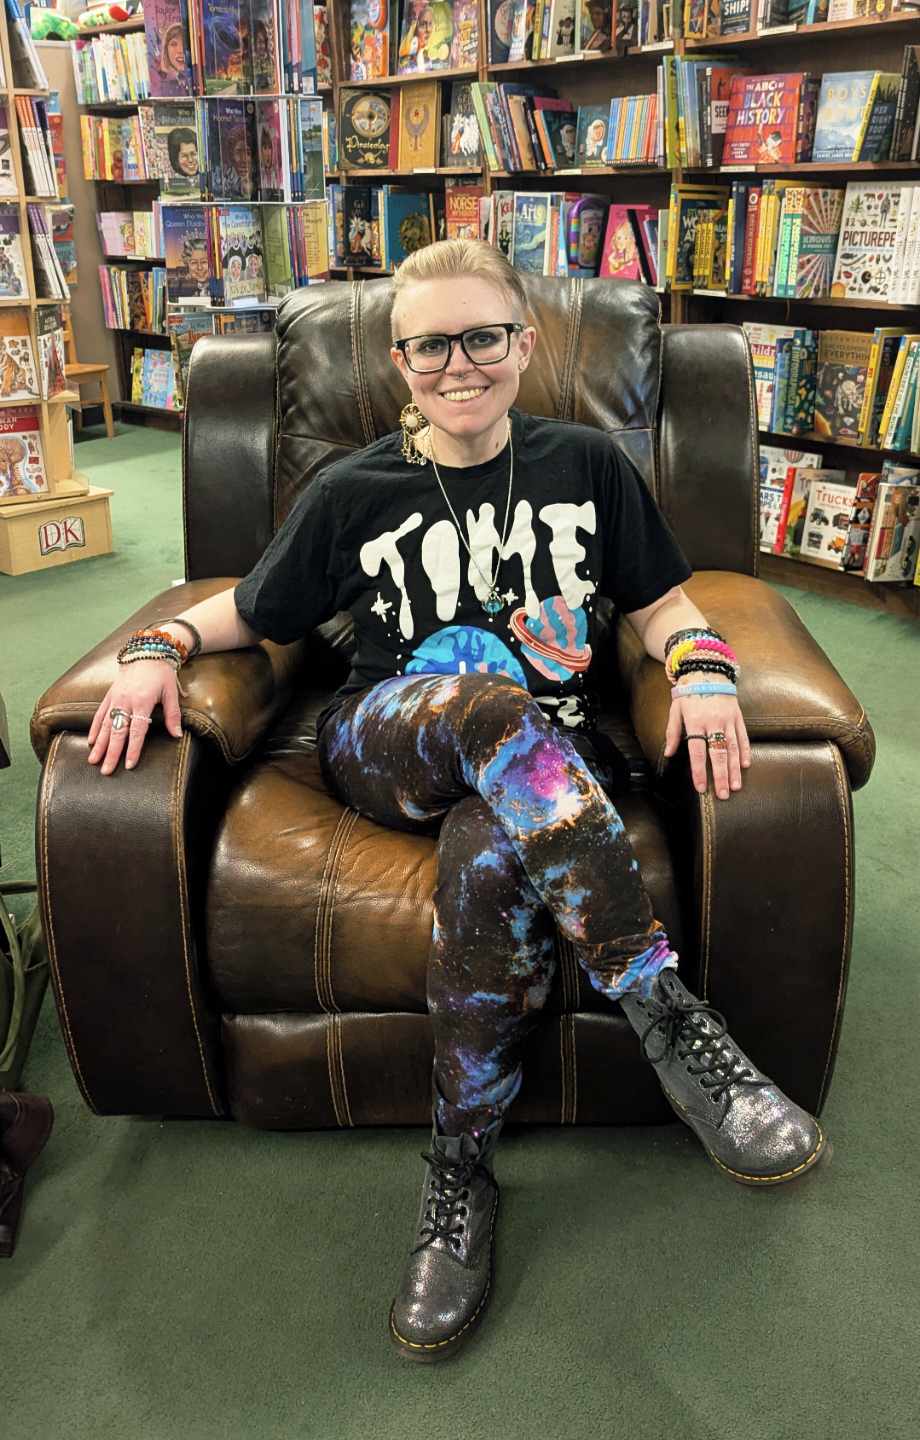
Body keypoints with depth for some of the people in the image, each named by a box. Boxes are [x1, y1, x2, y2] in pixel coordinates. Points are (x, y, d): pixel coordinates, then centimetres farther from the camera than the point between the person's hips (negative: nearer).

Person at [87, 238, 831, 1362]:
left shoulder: (585, 465, 9)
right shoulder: (353, 492, 7)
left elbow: (661, 603, 13)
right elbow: (252, 611, 16)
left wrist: (700, 665, -8)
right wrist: (158, 646, -3)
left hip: (544, 760, 0)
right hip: (383, 747, 0)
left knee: (487, 858, -37)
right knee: (487, 701, -37)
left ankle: (461, 1166, -16)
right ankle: (667, 1015, -33)